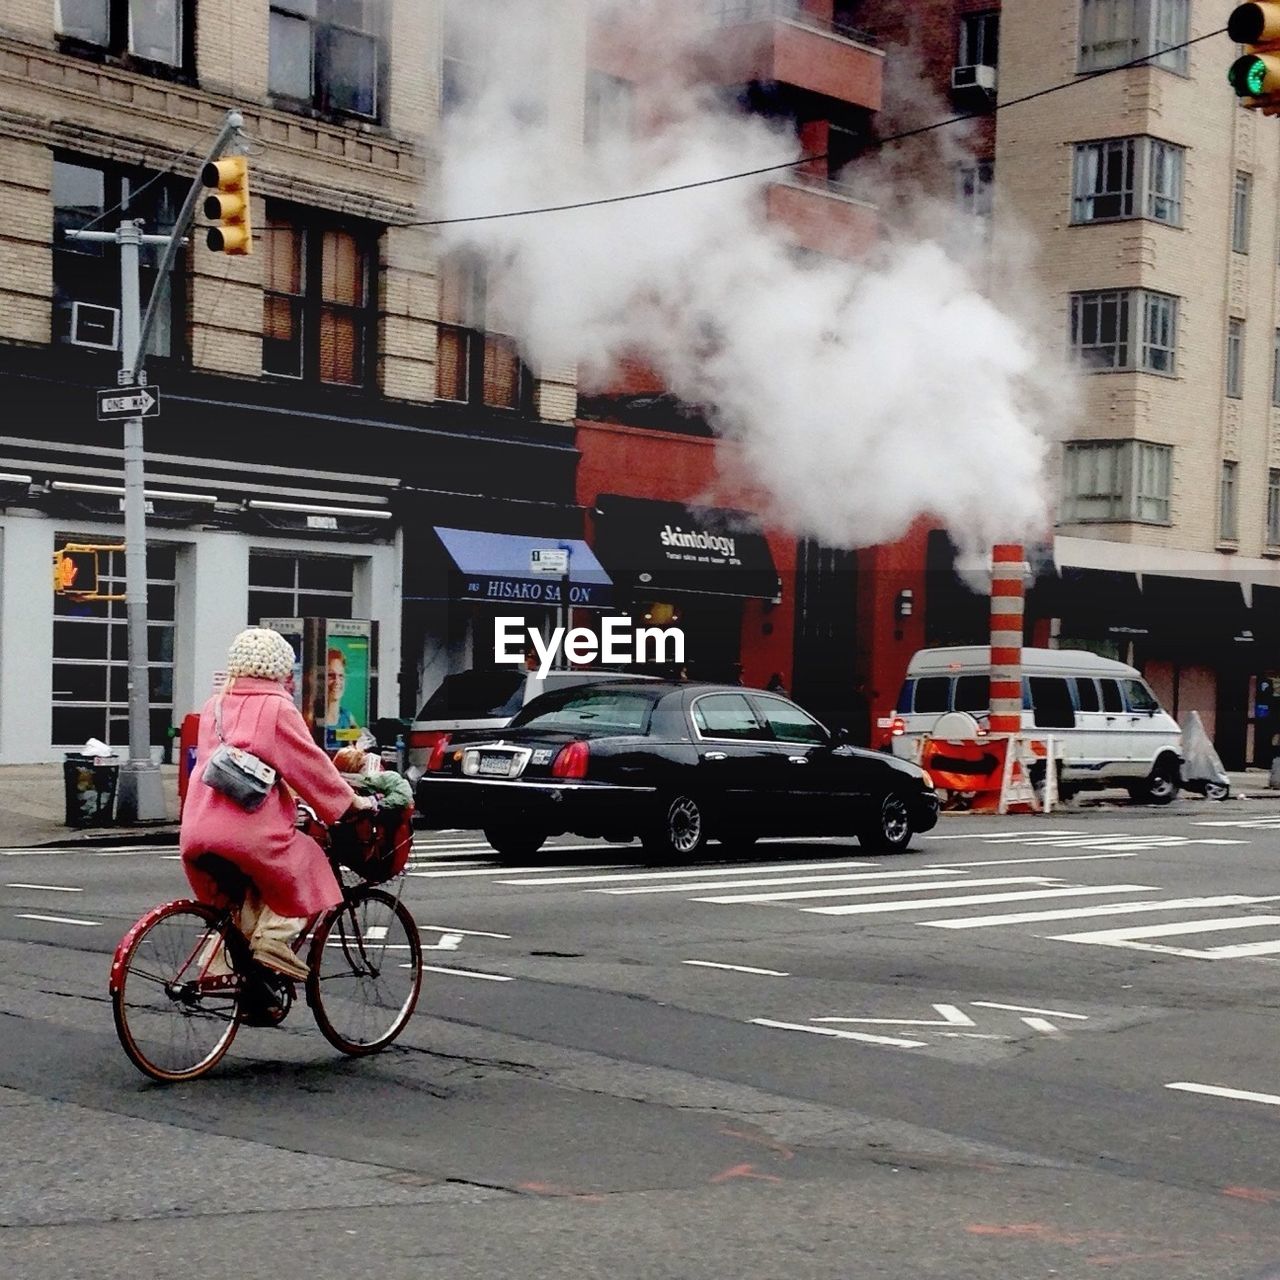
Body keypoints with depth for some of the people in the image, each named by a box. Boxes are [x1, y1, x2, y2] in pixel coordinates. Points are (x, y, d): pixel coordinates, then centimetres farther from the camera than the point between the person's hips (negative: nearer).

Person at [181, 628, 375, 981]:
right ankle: (273, 938, 0)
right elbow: (310, 764, 0)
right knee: (305, 866, 15)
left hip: (197, 833, 7)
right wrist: (352, 800, 12)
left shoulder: (214, 706, 20)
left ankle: (222, 958, 17)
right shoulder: (277, 708, -1)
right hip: (250, 831, -7)